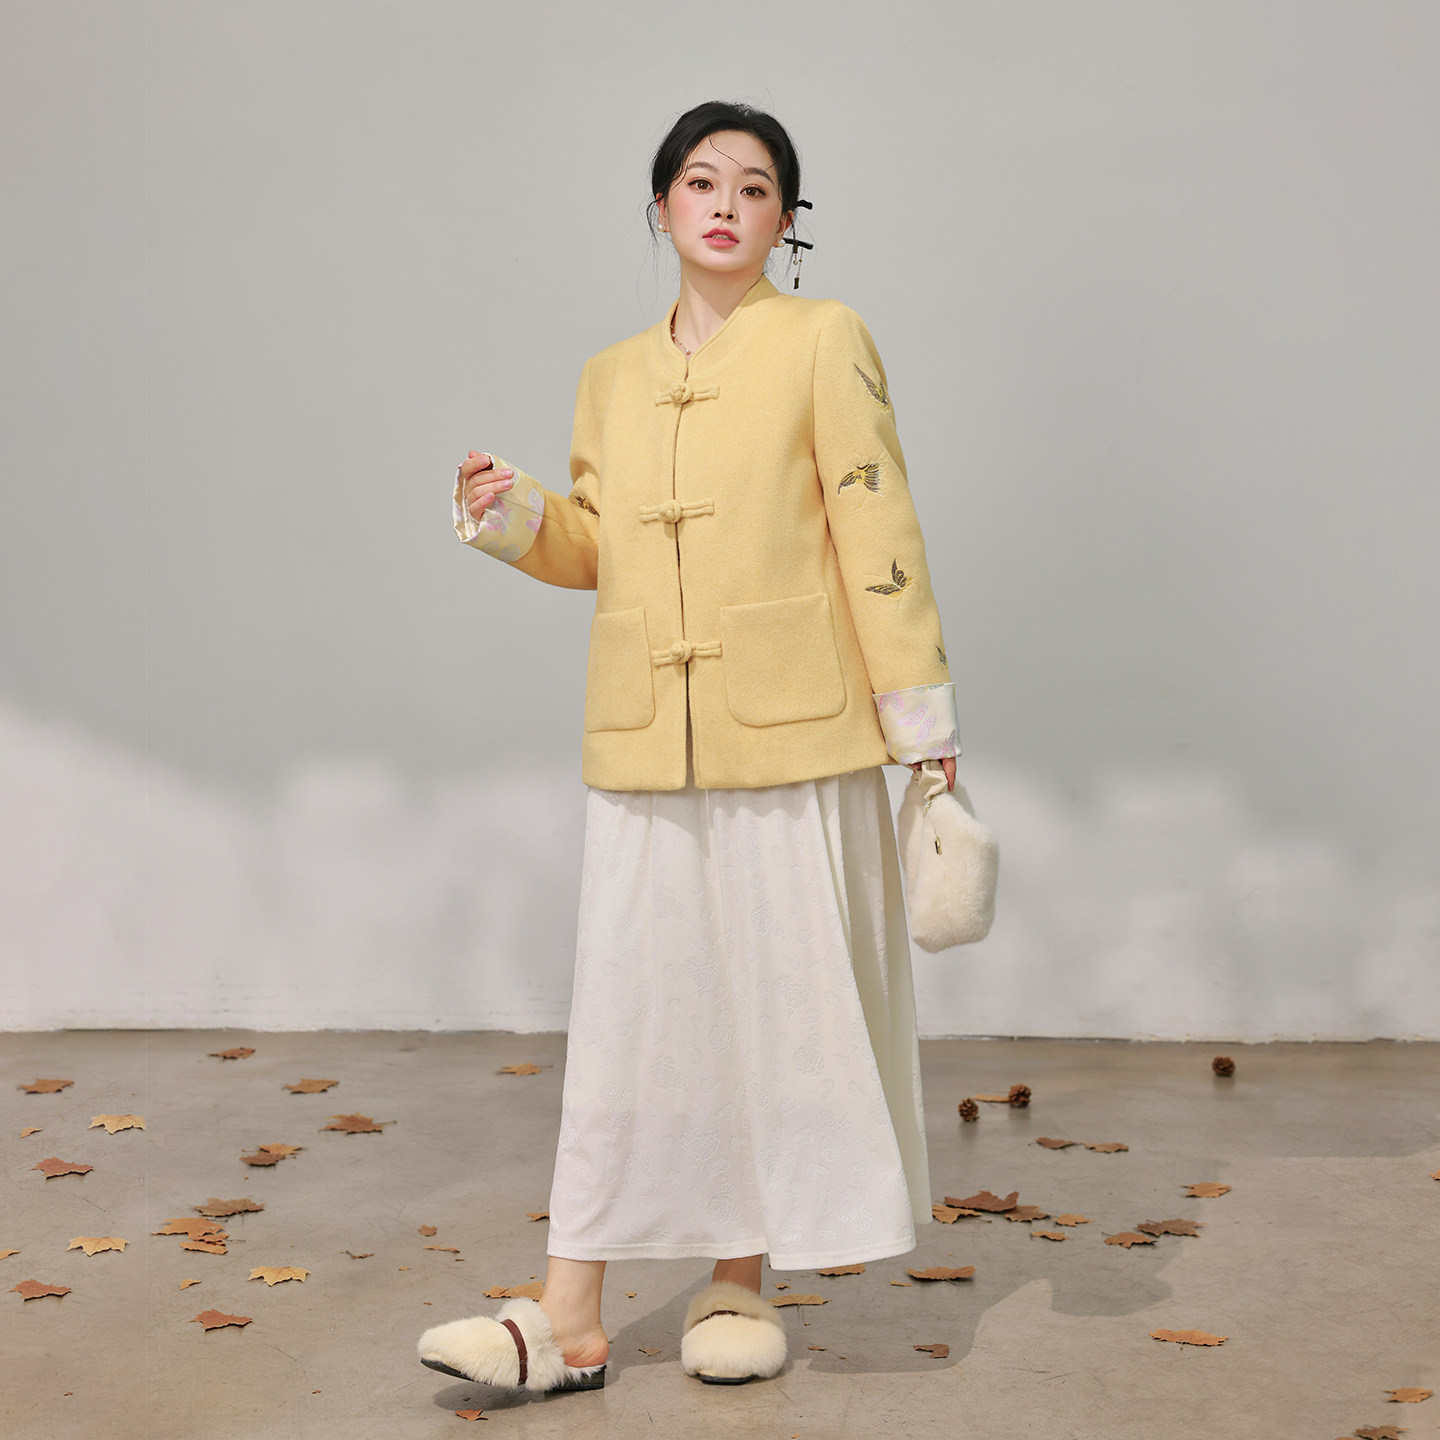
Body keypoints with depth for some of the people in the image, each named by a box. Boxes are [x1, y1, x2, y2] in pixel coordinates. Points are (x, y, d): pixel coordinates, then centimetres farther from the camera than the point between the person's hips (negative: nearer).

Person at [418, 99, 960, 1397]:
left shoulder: (824, 341, 0)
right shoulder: (613, 376, 14)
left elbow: (877, 529, -4)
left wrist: (921, 712, -7)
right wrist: (512, 515, -1)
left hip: (790, 732, -4)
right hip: (644, 740, 4)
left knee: (779, 995, 4)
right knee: (626, 1008, 3)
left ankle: (740, 1283, 20)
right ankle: (571, 1321, 7)